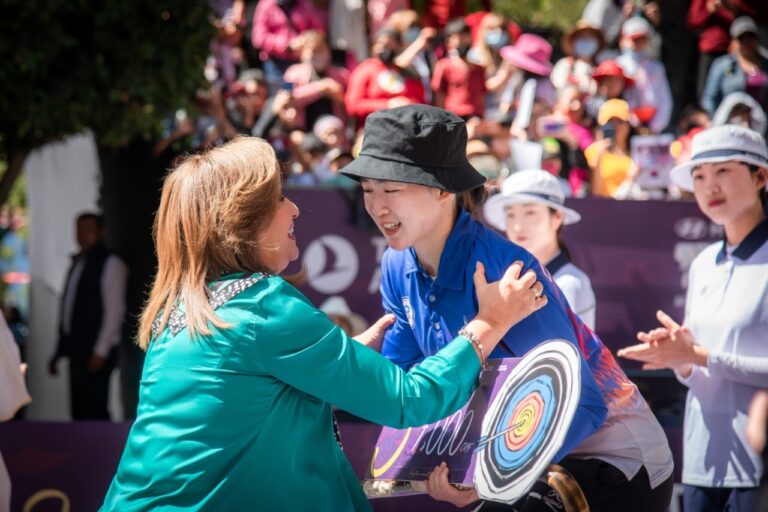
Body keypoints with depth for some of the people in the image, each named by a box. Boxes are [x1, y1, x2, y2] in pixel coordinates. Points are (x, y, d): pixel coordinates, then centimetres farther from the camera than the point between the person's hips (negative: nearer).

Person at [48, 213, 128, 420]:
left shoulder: (110, 263, -2)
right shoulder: (77, 264, 18)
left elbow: (115, 309, -9)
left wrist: (101, 350, -14)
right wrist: (59, 350, 15)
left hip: (96, 353, -7)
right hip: (76, 349, 7)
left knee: (95, 411, -10)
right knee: (79, 411, 5)